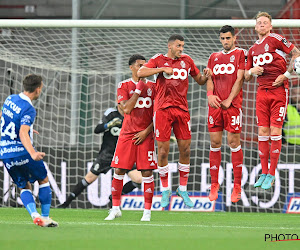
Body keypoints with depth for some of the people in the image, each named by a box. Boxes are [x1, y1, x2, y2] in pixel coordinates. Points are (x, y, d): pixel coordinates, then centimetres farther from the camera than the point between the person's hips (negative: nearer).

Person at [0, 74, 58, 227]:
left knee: (24, 187, 14)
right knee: (43, 180, 15)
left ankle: (34, 214, -10)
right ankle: (45, 217, 12)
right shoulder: (29, 109, -18)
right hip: (22, 152, -6)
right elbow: (23, 134, -31)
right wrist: (33, 153, -46)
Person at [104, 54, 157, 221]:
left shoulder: (152, 86, 7)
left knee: (147, 172, -5)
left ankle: (147, 211, 1)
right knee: (119, 170, -2)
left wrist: (147, 131, -5)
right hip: (127, 133, 0)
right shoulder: (124, 86, 4)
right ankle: (116, 208, 10)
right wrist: (138, 89, -12)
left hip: (146, 135, 0)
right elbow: (126, 109, -11)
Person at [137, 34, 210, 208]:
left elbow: (199, 80, 20)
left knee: (185, 149, 1)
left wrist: (205, 77, -3)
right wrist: (162, 69, -16)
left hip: (182, 109, 3)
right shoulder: (159, 60, 3)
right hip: (163, 109, -3)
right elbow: (141, 73, -10)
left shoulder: (187, 60, 12)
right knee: (163, 151, -3)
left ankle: (183, 189, 14)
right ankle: (165, 190, 11)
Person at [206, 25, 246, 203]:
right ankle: (214, 184, 9)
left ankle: (237, 186, -1)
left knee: (234, 143, -6)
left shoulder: (240, 54, 3)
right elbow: (210, 78, 14)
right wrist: (210, 94, -6)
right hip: (215, 104, 4)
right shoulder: (214, 57, 19)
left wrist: (229, 100, -11)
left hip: (233, 105, -4)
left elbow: (240, 79, -4)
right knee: (215, 143, 2)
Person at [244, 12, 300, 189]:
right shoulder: (253, 49, 15)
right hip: (262, 92, 6)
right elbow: (246, 77, 22)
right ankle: (264, 173, 9)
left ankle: (271, 175, -2)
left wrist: (286, 75, -11)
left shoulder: (276, 39, -4)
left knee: (275, 132, -7)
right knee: (263, 132, 2)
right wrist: (252, 71, -1)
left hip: (279, 90, -6)